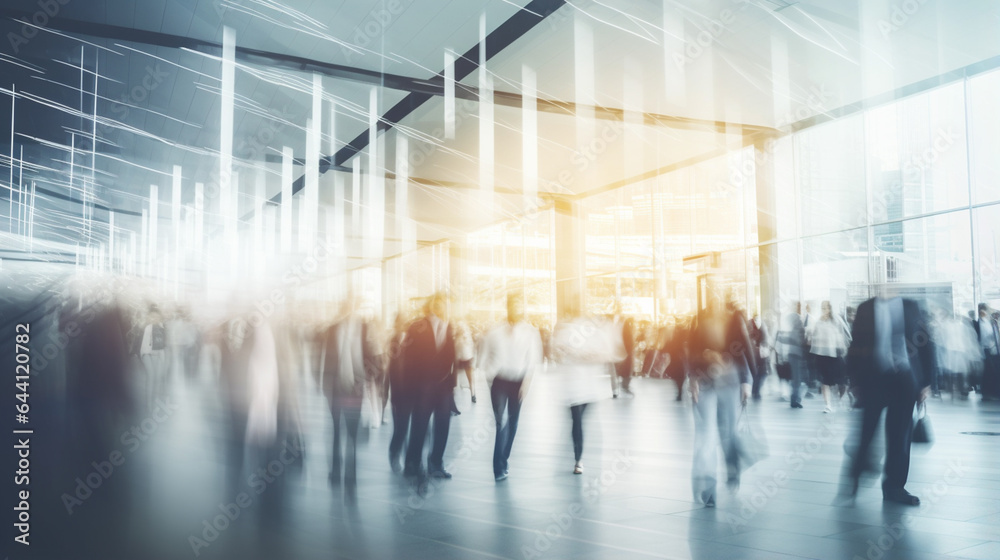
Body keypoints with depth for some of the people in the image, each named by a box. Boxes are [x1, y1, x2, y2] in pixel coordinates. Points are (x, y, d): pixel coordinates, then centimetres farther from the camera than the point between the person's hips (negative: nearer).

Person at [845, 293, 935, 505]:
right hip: (873, 378, -1)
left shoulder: (910, 307, 4)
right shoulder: (865, 309, 4)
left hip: (905, 379, 1)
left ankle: (894, 486, 17)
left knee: (900, 434, 6)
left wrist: (925, 382, 1)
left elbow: (925, 344, 5)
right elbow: (856, 345, 5)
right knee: (866, 431, 3)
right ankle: (854, 478, 20)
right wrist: (855, 378, -1)